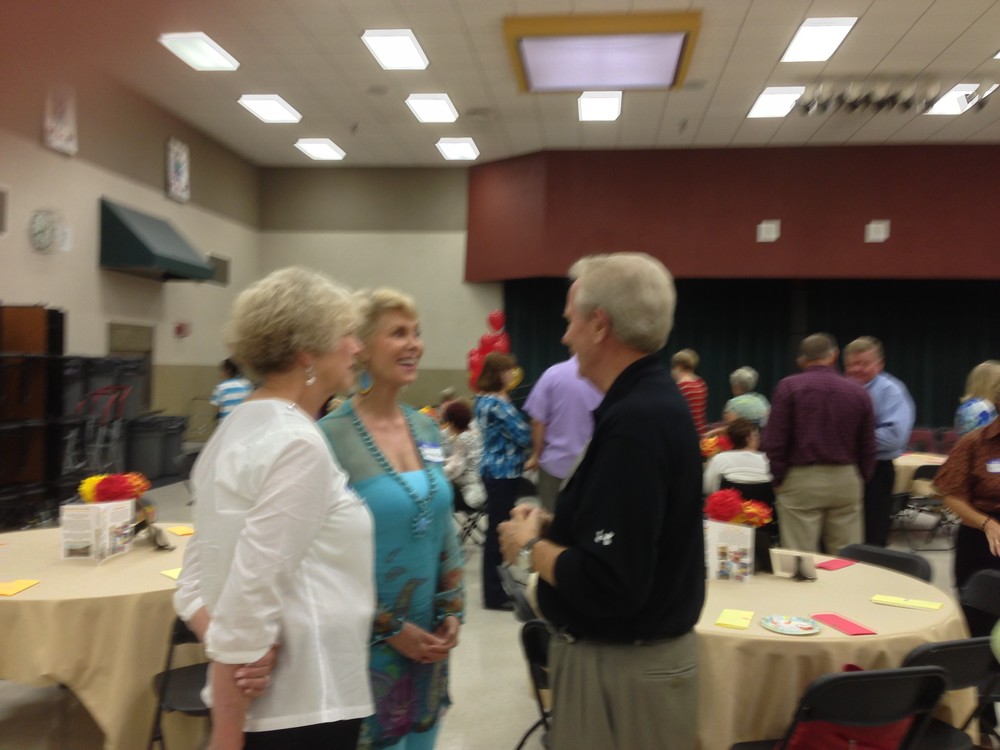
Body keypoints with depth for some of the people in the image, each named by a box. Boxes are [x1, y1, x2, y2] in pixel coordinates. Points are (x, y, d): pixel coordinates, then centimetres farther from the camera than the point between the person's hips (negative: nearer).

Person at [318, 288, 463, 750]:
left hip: (428, 640, 6)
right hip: (367, 642, -6)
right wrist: (390, 628, -12)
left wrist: (452, 611, 3)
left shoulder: (426, 429, 3)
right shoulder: (331, 437, -17)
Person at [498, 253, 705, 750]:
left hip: (622, 670, -9)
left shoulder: (634, 422, -27)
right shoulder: (654, 399, 4)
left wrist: (530, 545, -14)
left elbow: (607, 586, -30)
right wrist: (553, 526, 4)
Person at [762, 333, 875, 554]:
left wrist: (778, 479, 2)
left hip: (802, 479, -3)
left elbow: (775, 441, -8)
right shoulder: (858, 392, 6)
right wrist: (861, 481, 20)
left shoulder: (789, 387, -5)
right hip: (846, 480, 3)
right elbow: (867, 447, 10)